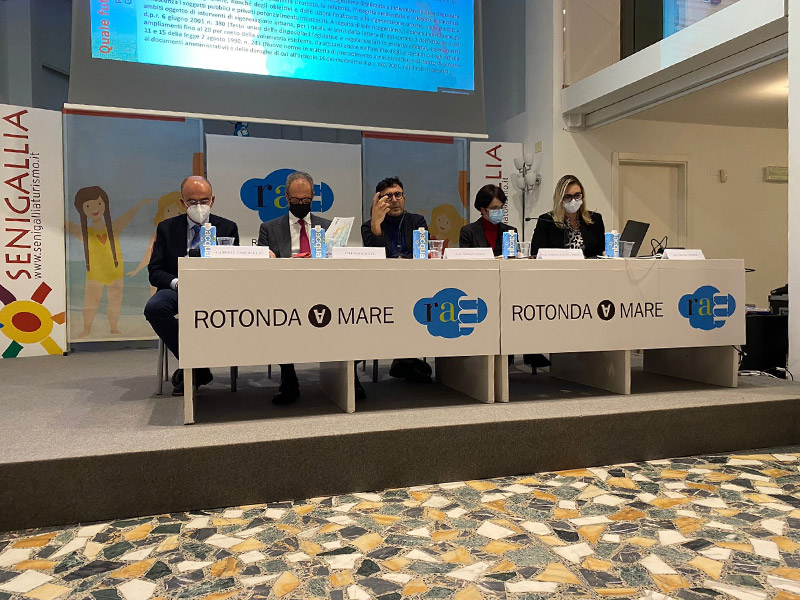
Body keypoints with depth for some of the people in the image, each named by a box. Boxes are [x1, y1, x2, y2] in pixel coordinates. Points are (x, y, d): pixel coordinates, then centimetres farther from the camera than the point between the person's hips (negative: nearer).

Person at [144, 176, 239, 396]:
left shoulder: (227, 228, 10)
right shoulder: (166, 228, 12)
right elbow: (155, 271, 5)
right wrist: (176, 282, -17)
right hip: (177, 288, 2)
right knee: (154, 307, -32)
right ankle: (197, 367, -16)